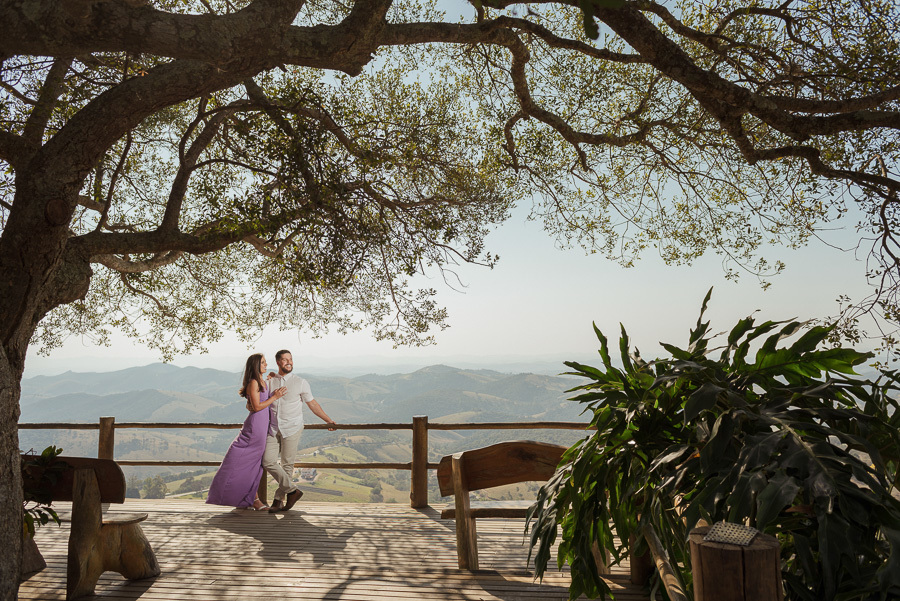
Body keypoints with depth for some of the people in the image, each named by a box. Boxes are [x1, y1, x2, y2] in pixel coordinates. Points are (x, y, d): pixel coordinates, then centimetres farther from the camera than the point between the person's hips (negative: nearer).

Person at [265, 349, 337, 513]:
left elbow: (312, 403, 7)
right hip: (274, 429, 3)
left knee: (287, 465, 1)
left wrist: (328, 420, 5)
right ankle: (292, 490, 7)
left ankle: (278, 499, 15)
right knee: (268, 462, -6)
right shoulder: (270, 380, 6)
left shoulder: (300, 382, -1)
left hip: (292, 429, -3)